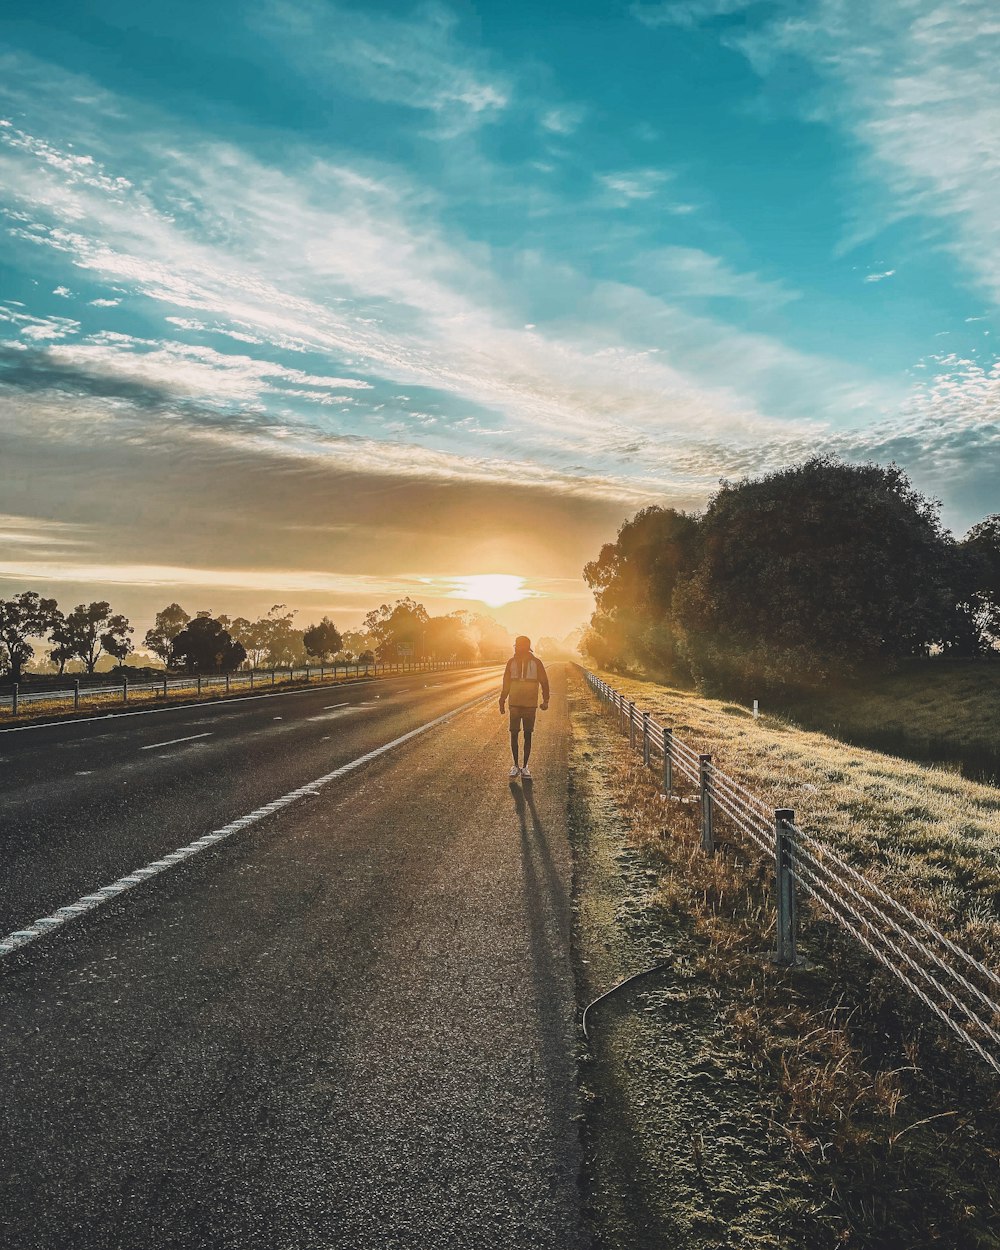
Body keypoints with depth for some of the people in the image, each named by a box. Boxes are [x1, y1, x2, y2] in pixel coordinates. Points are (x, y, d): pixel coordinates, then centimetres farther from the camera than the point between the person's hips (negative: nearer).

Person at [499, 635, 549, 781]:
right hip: (514, 704, 2)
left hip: (530, 705, -2)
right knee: (514, 734, 2)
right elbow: (506, 682, 11)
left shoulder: (536, 662, -3)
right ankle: (516, 766, 13)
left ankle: (525, 766, 13)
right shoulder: (511, 662, 3)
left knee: (527, 735, 5)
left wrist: (545, 700, -5)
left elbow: (544, 682, 2)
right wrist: (502, 700, 10)